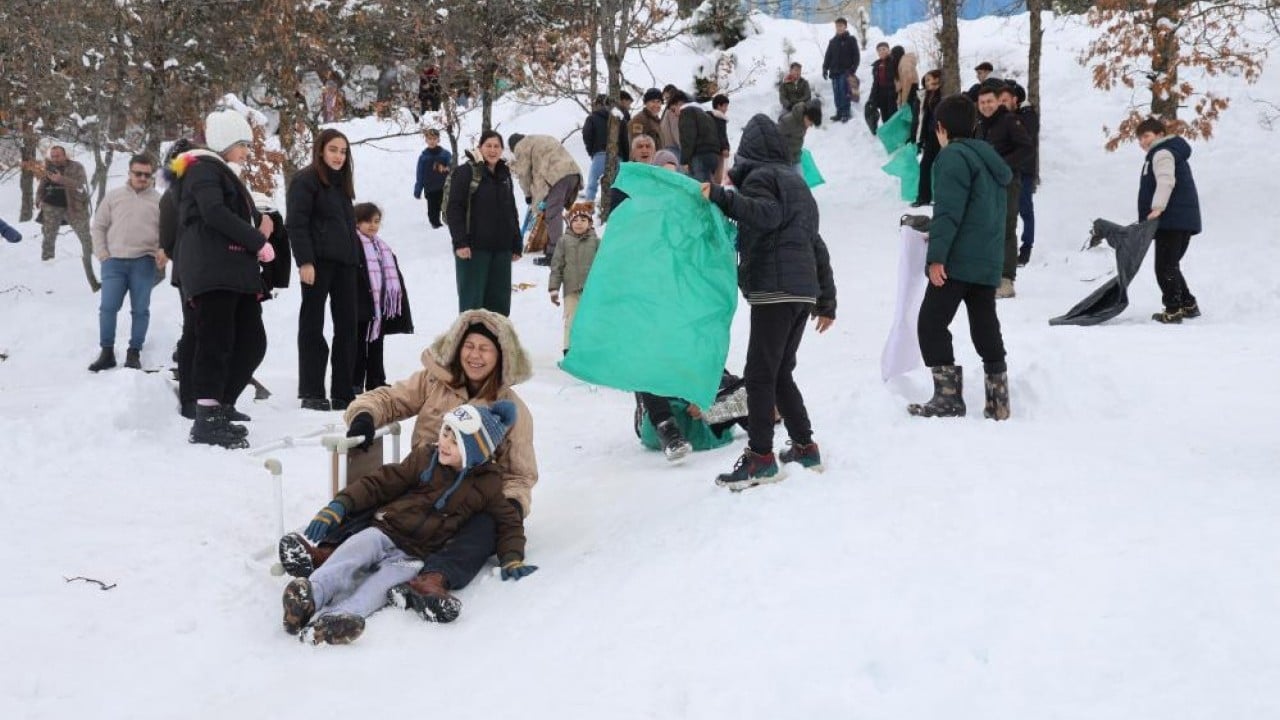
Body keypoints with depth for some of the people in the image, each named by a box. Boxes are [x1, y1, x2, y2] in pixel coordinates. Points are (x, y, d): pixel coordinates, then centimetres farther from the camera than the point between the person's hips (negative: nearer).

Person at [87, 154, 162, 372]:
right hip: (114, 261, 1)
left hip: (144, 262, -1)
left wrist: (164, 252, -11)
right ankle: (107, 352, 6)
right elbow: (99, 226, 11)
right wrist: (102, 254, 1)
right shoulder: (114, 196, 8)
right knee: (108, 306, -3)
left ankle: (134, 353, 10)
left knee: (140, 309, 2)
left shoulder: (158, 200, 6)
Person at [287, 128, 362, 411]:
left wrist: (358, 259, 18)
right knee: (313, 326, -1)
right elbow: (296, 223, -11)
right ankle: (311, 393, 1)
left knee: (347, 326, 3)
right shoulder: (306, 180, -3)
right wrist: (304, 261, -19)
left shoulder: (342, 183, 21)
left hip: (345, 263, 7)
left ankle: (343, 393, 7)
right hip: (319, 261, -7)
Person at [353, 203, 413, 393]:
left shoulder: (384, 250, 14)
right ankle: (355, 384, 5)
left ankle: (377, 382, 21)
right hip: (360, 306, -7)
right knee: (359, 346, 0)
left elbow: (395, 279, 17)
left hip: (380, 307, 7)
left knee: (376, 345, 14)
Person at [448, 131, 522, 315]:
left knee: (499, 300, 7)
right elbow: (454, 209, -10)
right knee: (472, 300, -6)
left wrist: (516, 245, 18)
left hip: (501, 248, 6)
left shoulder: (504, 174, 16)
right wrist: (460, 242, -18)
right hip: (473, 248, -6)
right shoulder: (466, 172, -4)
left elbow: (512, 212, 22)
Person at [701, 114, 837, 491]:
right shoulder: (796, 181, 25)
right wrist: (827, 301, 28)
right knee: (781, 374, 15)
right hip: (804, 291, 9)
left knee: (759, 374, -9)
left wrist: (721, 197, -29)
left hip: (774, 289, -9)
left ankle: (761, 456, -11)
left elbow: (767, 214, -23)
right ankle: (804, 446, 16)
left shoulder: (759, 177, 0)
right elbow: (817, 246, 25)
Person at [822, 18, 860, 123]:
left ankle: (846, 113, -11)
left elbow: (856, 56, 0)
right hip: (835, 71, 5)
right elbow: (828, 56, 17)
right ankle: (839, 113, 7)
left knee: (844, 93, -12)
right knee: (837, 94, 3)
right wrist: (825, 68, 5)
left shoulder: (851, 40, 4)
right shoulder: (832, 41, 17)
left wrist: (853, 69, -10)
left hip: (845, 71, -5)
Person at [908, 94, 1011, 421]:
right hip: (989, 261, 9)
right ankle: (998, 400, 12)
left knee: (931, 324, -4)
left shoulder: (954, 157, -10)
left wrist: (936, 255, -21)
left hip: (958, 261, -9)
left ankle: (948, 395, -9)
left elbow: (948, 210, -19)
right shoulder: (989, 157, 19)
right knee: (986, 329, 12)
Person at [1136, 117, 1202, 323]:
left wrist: (1158, 207, -34)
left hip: (1172, 220, -11)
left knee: (1165, 267, -8)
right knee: (1170, 266, 19)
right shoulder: (1173, 153, 27)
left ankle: (1173, 310, -9)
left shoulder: (1162, 153, -7)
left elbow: (1166, 181, -24)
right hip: (1183, 220, 11)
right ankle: (1189, 305, 21)